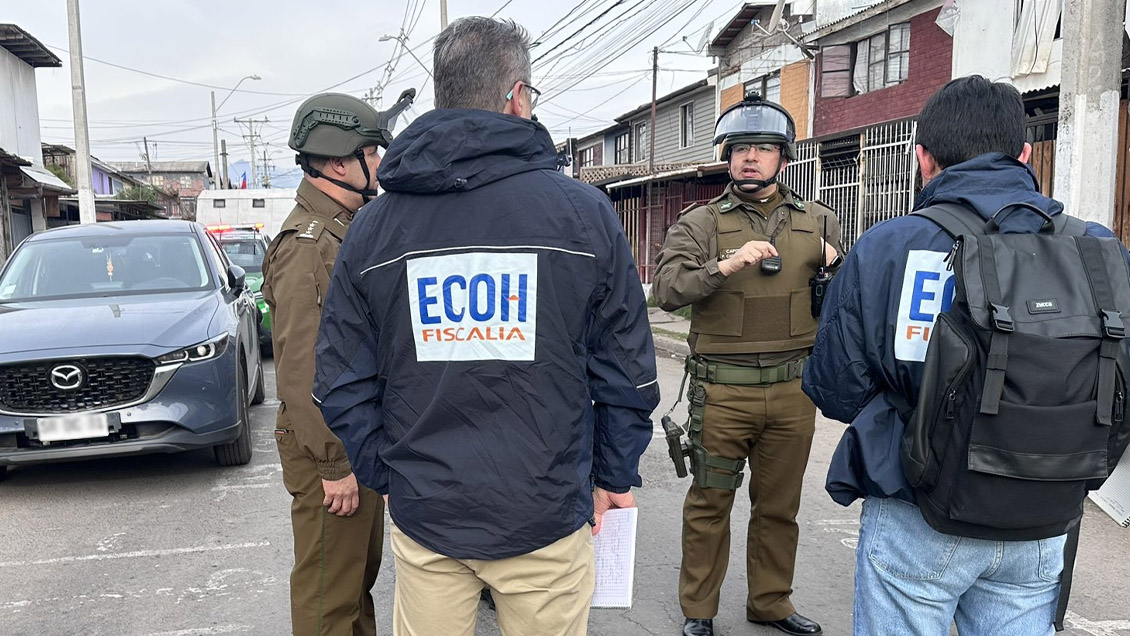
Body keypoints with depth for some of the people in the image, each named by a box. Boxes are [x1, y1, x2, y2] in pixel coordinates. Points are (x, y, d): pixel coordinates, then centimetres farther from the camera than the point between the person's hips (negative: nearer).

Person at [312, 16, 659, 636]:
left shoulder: (373, 225, -2)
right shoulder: (585, 211, -8)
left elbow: (341, 383, 0)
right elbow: (627, 371, -4)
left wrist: (388, 476, 12)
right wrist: (614, 475, 9)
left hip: (422, 514, 2)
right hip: (547, 514, -2)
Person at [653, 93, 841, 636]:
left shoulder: (820, 223, 11)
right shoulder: (700, 223, 1)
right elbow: (668, 289, -14)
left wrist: (835, 269, -4)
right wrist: (726, 265, -27)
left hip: (793, 389, 3)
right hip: (722, 390, -3)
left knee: (780, 506, 14)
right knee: (709, 504, 7)